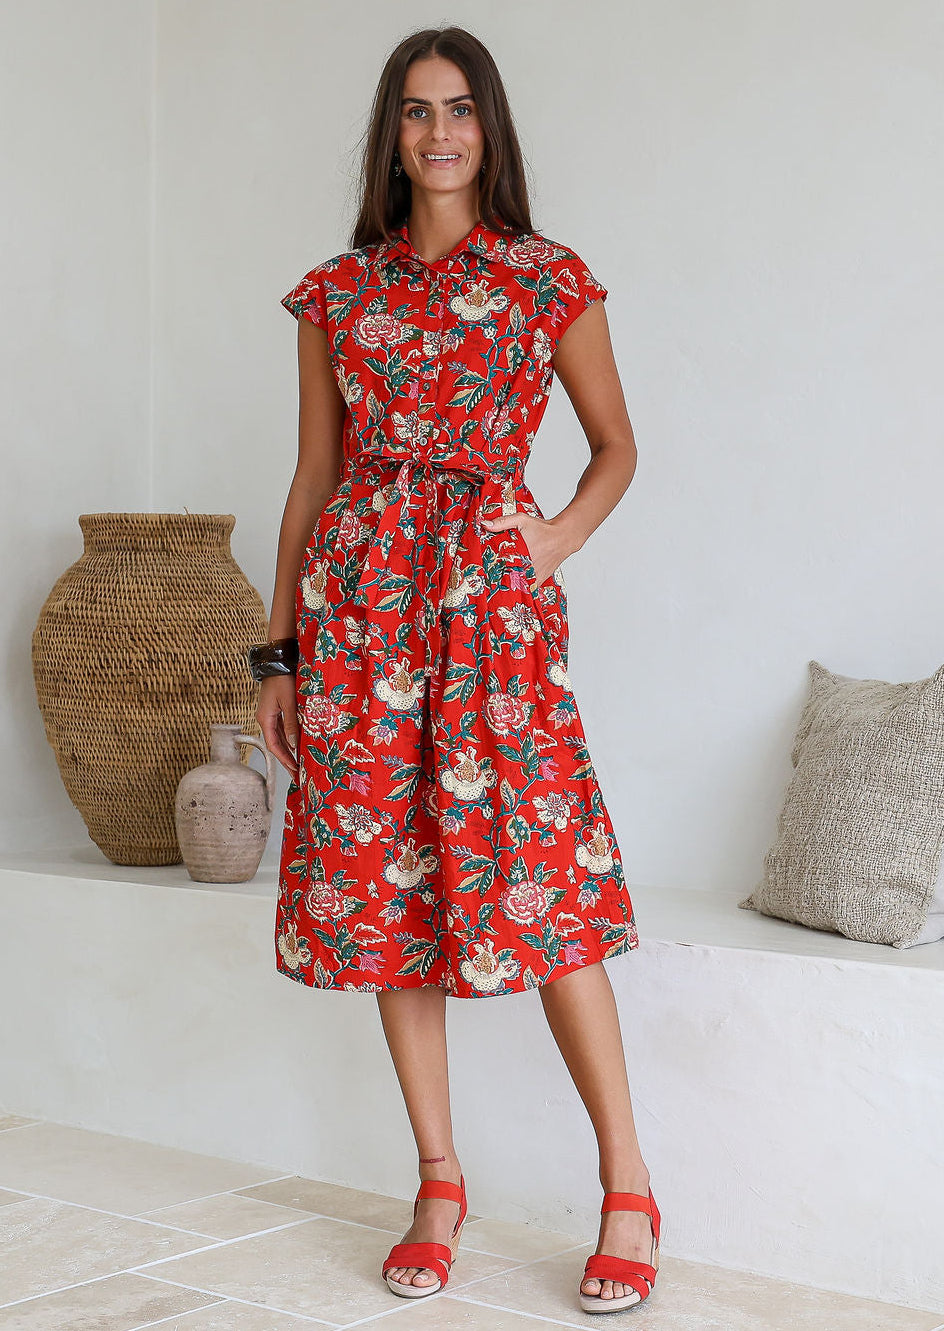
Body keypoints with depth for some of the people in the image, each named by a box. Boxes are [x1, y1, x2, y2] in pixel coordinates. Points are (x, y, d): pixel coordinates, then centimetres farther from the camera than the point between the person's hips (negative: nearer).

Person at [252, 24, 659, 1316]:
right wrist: (279, 650, 9)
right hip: (358, 599, 3)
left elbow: (617, 444, 16)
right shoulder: (337, 291, 11)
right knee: (386, 883, 3)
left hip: (494, 591, -3)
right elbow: (312, 477, 12)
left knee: (536, 882, -8)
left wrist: (562, 533, -3)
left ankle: (629, 1194, 2)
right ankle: (439, 1185, 15)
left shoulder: (551, 280, 6)